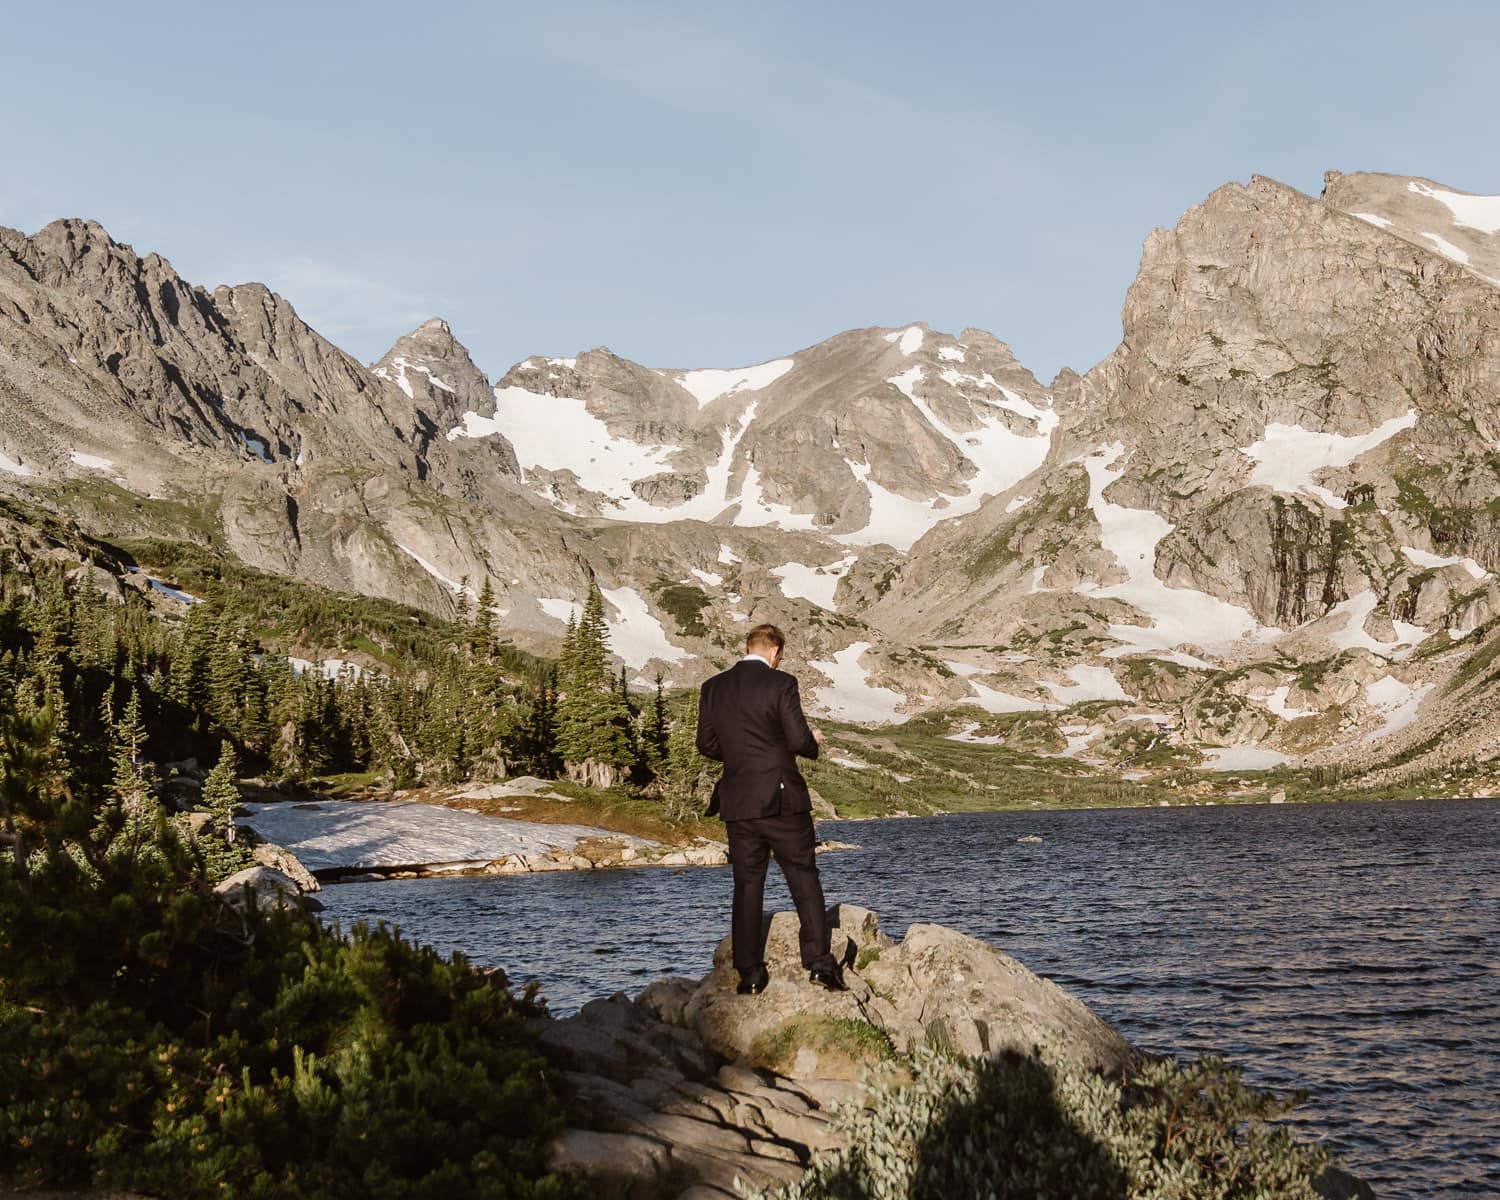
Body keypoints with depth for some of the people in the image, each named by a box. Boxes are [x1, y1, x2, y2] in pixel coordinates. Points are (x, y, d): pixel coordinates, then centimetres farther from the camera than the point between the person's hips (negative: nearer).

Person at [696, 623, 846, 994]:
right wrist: (814, 741, 9)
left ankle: (750, 973, 9)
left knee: (747, 886, 9)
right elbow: (799, 740, -13)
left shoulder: (714, 687, 5)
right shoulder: (781, 683, -9)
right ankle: (819, 963, 1)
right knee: (805, 881, 5)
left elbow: (707, 744, 8)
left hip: (738, 804, 4)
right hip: (782, 800, -4)